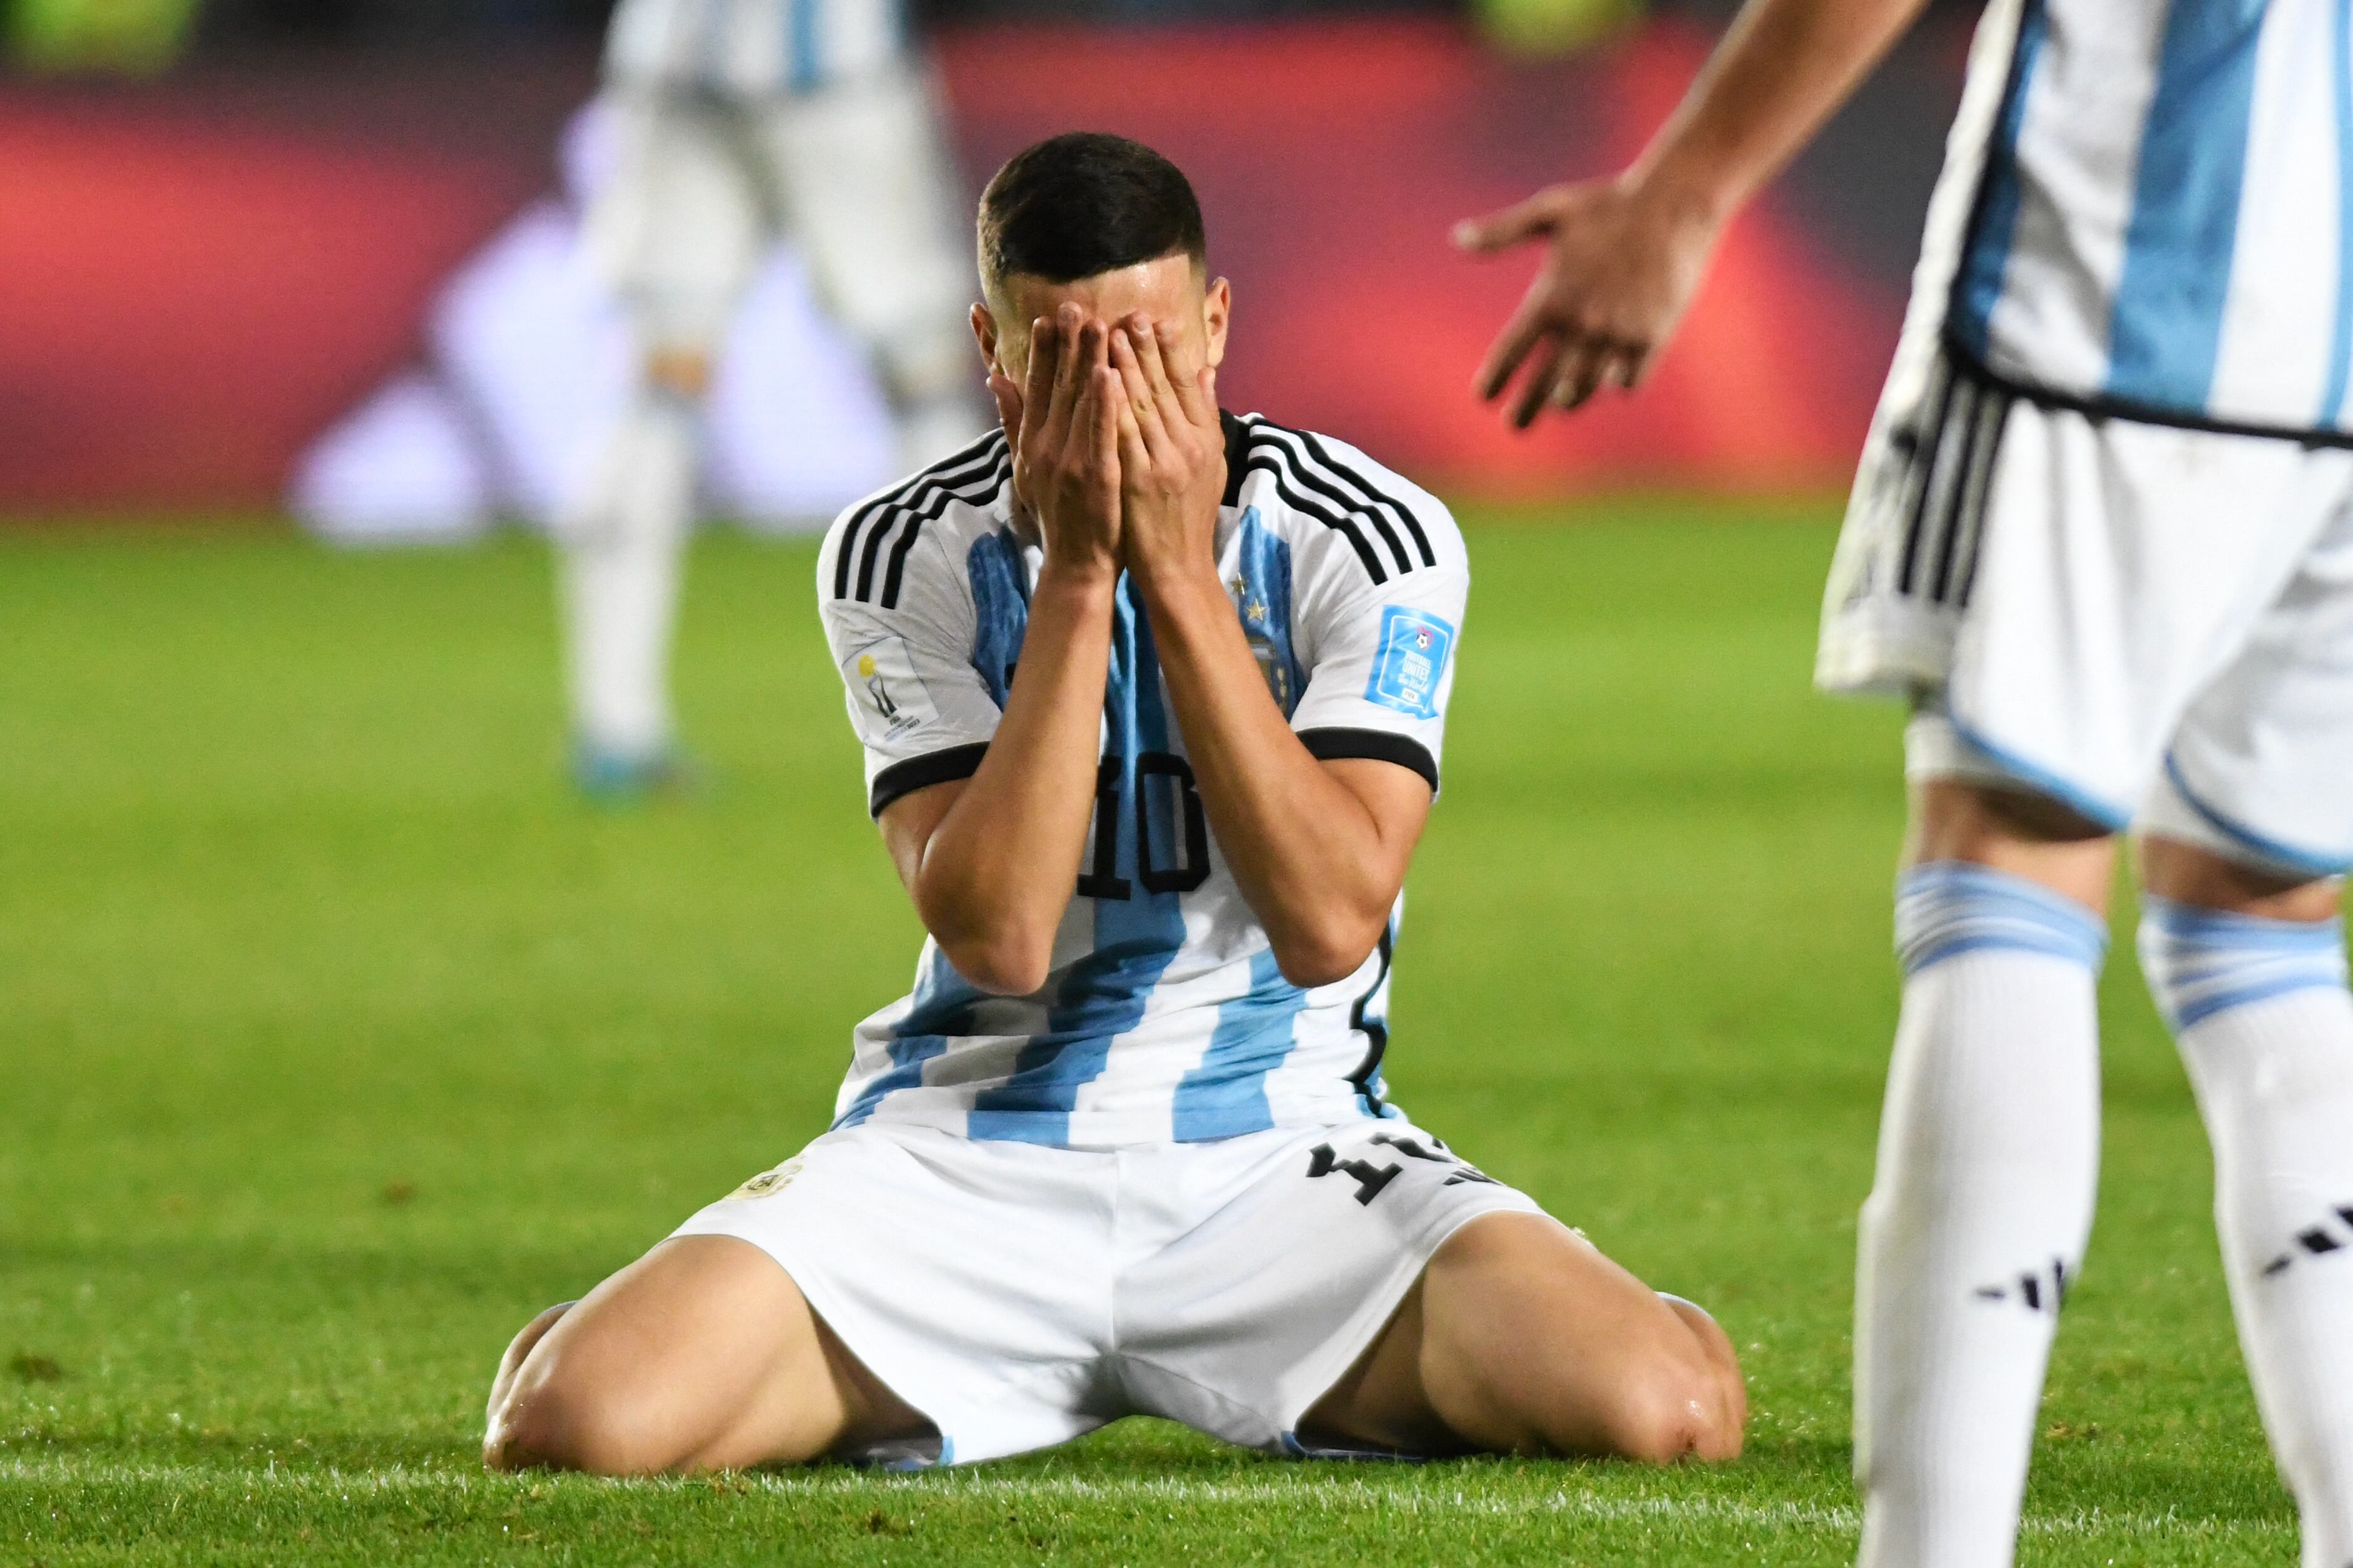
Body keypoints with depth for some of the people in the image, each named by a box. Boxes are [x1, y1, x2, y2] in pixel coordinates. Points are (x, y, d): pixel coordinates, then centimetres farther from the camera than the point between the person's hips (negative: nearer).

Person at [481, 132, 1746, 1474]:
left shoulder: (1376, 542, -5)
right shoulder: (907, 557, -4)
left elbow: (1328, 924, -17)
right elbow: (997, 935, -16)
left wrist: (1179, 569, -18)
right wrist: (1077, 575, -19)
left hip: (1283, 1151, 0)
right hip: (969, 1151, 0)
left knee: (1668, 1406, -27)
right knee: (582, 1419, -25)